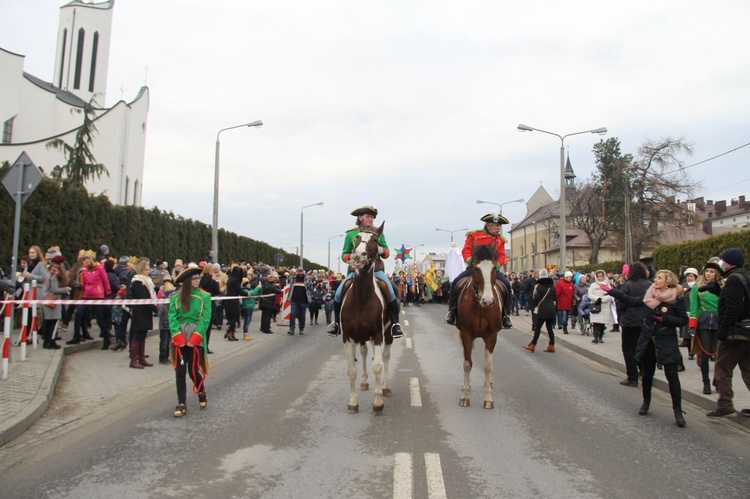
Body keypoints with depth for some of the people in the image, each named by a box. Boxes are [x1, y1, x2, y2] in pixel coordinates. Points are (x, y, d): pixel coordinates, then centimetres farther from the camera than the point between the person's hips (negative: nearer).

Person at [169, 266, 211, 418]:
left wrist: (195, 338, -15)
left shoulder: (204, 296, -2)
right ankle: (181, 404, 13)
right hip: (179, 339, 2)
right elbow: (172, 317, -3)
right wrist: (178, 337, -14)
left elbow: (205, 319, -7)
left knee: (193, 370, 2)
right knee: (180, 371, 3)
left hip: (196, 339, -2)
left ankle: (202, 393, 31)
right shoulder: (175, 297, 2)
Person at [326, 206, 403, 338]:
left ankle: (395, 324, -8)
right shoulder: (351, 234, 5)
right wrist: (351, 257, -16)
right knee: (338, 293, -15)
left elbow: (387, 252, 8)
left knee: (391, 293, -22)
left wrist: (380, 250, -15)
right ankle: (336, 322, 7)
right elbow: (344, 254, 7)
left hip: (376, 269, 0)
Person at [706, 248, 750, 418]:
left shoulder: (733, 279, -16)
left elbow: (733, 308, -23)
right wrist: (716, 288, 10)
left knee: (722, 369, -2)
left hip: (735, 332, -10)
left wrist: (722, 330, -20)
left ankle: (725, 405, 1)